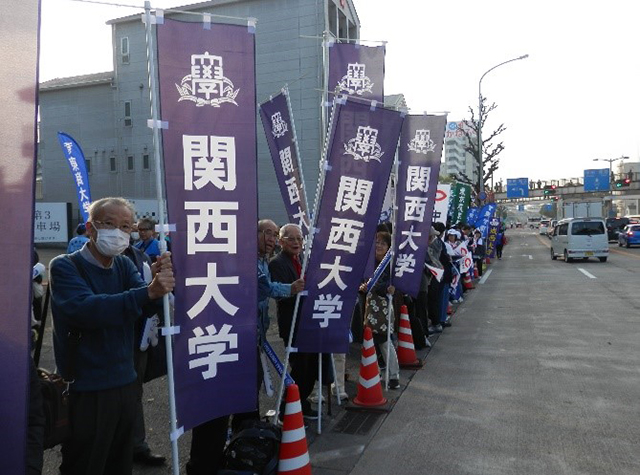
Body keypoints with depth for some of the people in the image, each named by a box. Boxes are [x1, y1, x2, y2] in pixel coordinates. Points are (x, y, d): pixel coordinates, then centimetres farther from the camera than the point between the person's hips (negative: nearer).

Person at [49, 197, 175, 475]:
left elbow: (148, 306, -9)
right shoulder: (64, 267, -11)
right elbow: (85, 309, -30)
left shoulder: (124, 265, 7)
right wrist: (148, 292, -39)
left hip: (126, 383, 6)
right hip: (86, 391, -5)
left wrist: (160, 282, -31)